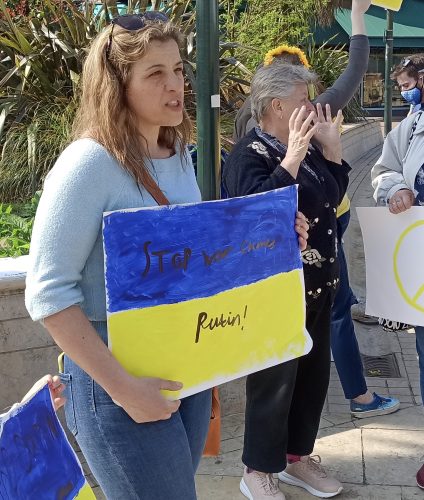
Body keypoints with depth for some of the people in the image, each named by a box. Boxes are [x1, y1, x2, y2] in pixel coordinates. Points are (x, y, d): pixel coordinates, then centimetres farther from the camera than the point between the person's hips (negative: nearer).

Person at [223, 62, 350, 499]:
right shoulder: (248, 155, -17)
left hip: (316, 285, 9)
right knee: (274, 383, 3)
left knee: (314, 375, 18)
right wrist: (292, 159, -32)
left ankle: (298, 457, 36)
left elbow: (333, 197, 15)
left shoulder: (301, 146, 9)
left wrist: (331, 146, 5)